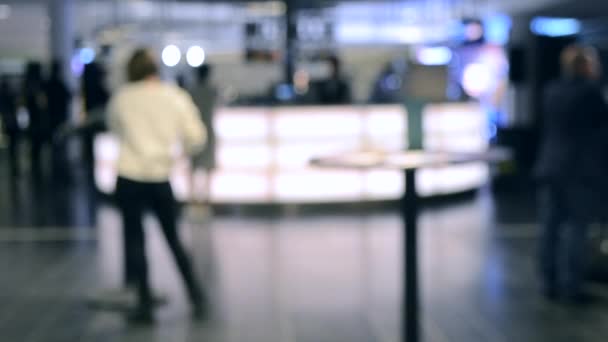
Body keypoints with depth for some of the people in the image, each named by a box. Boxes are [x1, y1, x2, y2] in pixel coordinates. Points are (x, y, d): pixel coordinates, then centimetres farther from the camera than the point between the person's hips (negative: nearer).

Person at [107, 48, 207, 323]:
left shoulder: (122, 97, 0)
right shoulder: (176, 97, 2)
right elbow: (196, 140, 0)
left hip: (130, 177, -1)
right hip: (161, 177, 2)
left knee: (135, 241, 7)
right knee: (173, 238, 15)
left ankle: (145, 304, 4)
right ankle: (196, 297, 16)